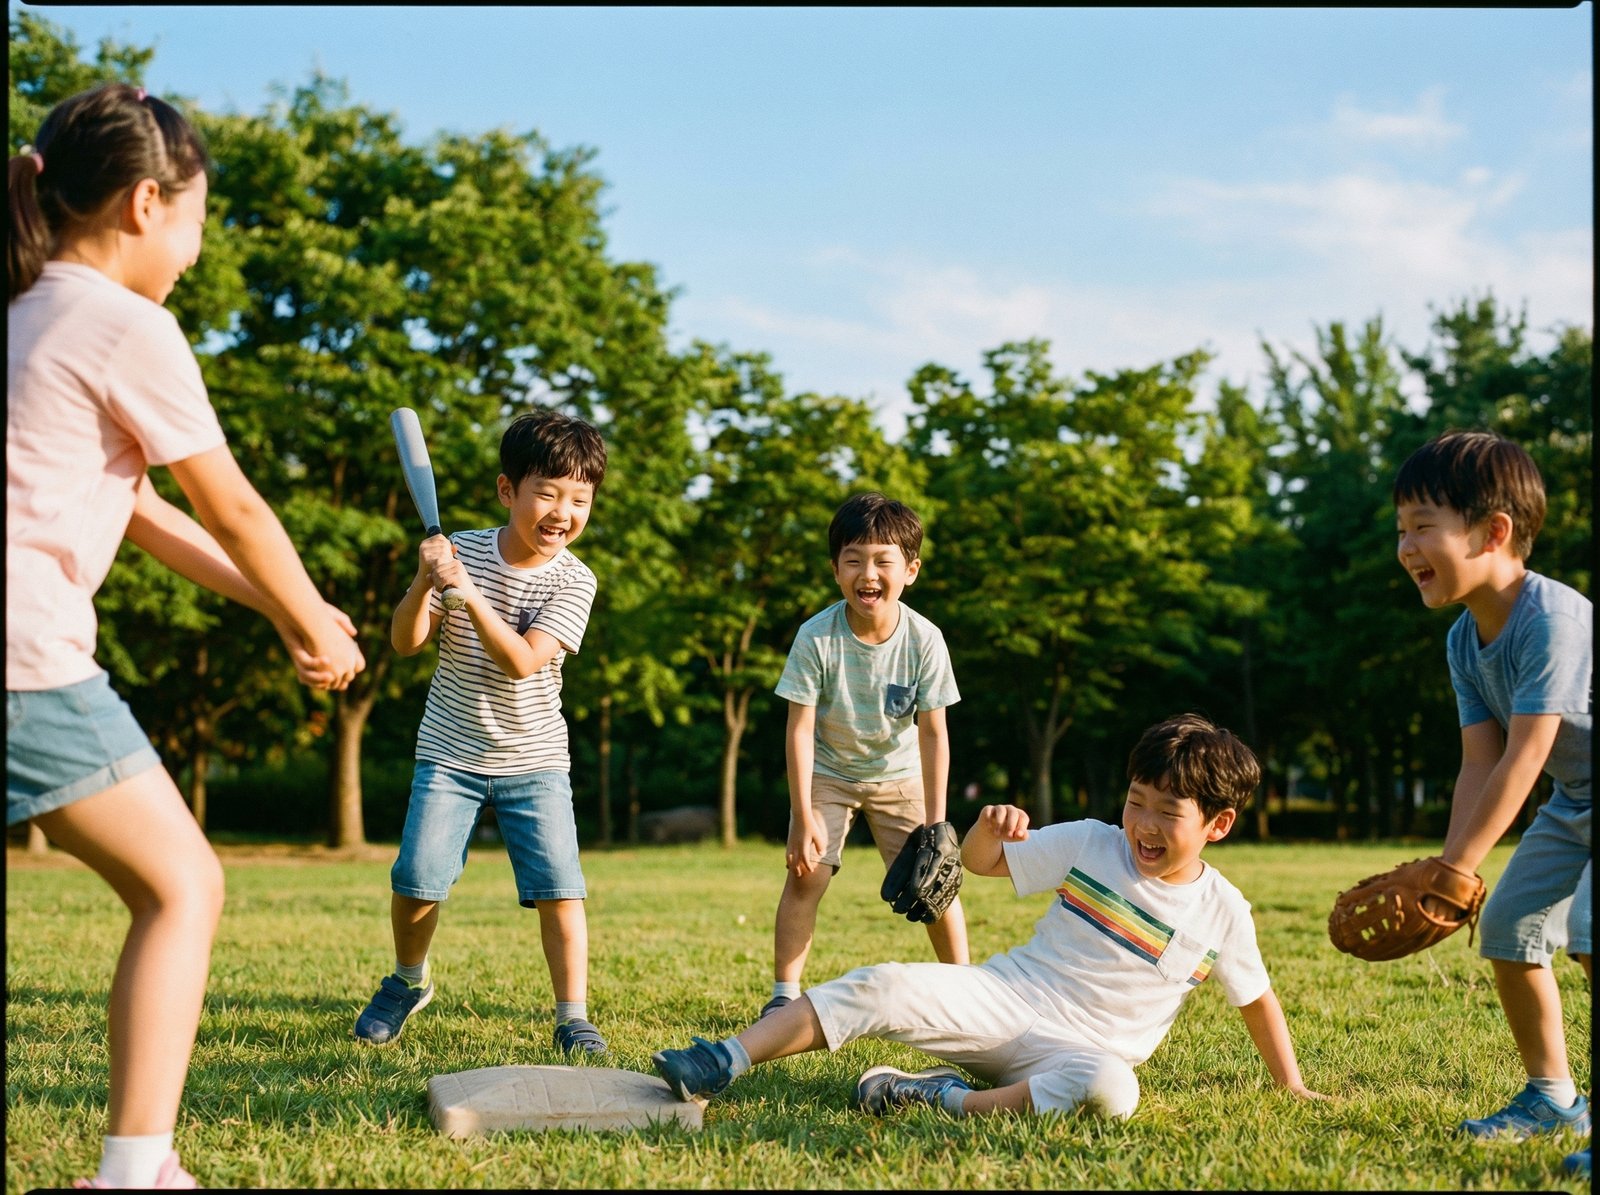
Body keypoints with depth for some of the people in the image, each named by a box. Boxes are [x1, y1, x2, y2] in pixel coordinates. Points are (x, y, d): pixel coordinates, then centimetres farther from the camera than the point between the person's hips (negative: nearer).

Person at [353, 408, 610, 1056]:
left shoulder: (573, 581, -10)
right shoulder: (459, 551, -5)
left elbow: (522, 662, -22)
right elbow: (406, 642, -7)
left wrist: (467, 592, -32)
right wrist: (423, 583, -25)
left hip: (534, 760, -1)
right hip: (450, 753, 1)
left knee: (558, 887, -10)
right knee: (417, 880, -6)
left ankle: (573, 1016, 2)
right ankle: (408, 980, 23)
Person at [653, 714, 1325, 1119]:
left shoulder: (1223, 913, 0)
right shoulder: (1090, 846, 3)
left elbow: (1257, 998, 15)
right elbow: (979, 862, 7)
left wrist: (1292, 1088, 16)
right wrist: (991, 825, -15)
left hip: (1079, 1048, -1)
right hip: (1005, 999, 2)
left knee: (1112, 1090, -39)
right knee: (882, 986, -23)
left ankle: (948, 1101, -29)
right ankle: (721, 1065, -25)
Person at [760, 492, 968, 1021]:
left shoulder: (924, 640, -22)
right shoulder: (816, 637, -25)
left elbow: (934, 732, -16)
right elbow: (800, 728, -21)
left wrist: (935, 821, -18)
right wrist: (804, 817, -23)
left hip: (900, 775, 1)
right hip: (828, 773, -1)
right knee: (805, 875, -13)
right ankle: (783, 995, -5)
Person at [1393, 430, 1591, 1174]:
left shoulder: (1554, 619, -31)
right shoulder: (1465, 641, -4)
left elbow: (1522, 761, -33)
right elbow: (1478, 765, -7)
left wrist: (1453, 873, -31)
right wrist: (1451, 869, -19)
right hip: (1573, 804, 9)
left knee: (1589, 929, -27)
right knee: (1507, 929, 10)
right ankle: (1552, 1098, 26)